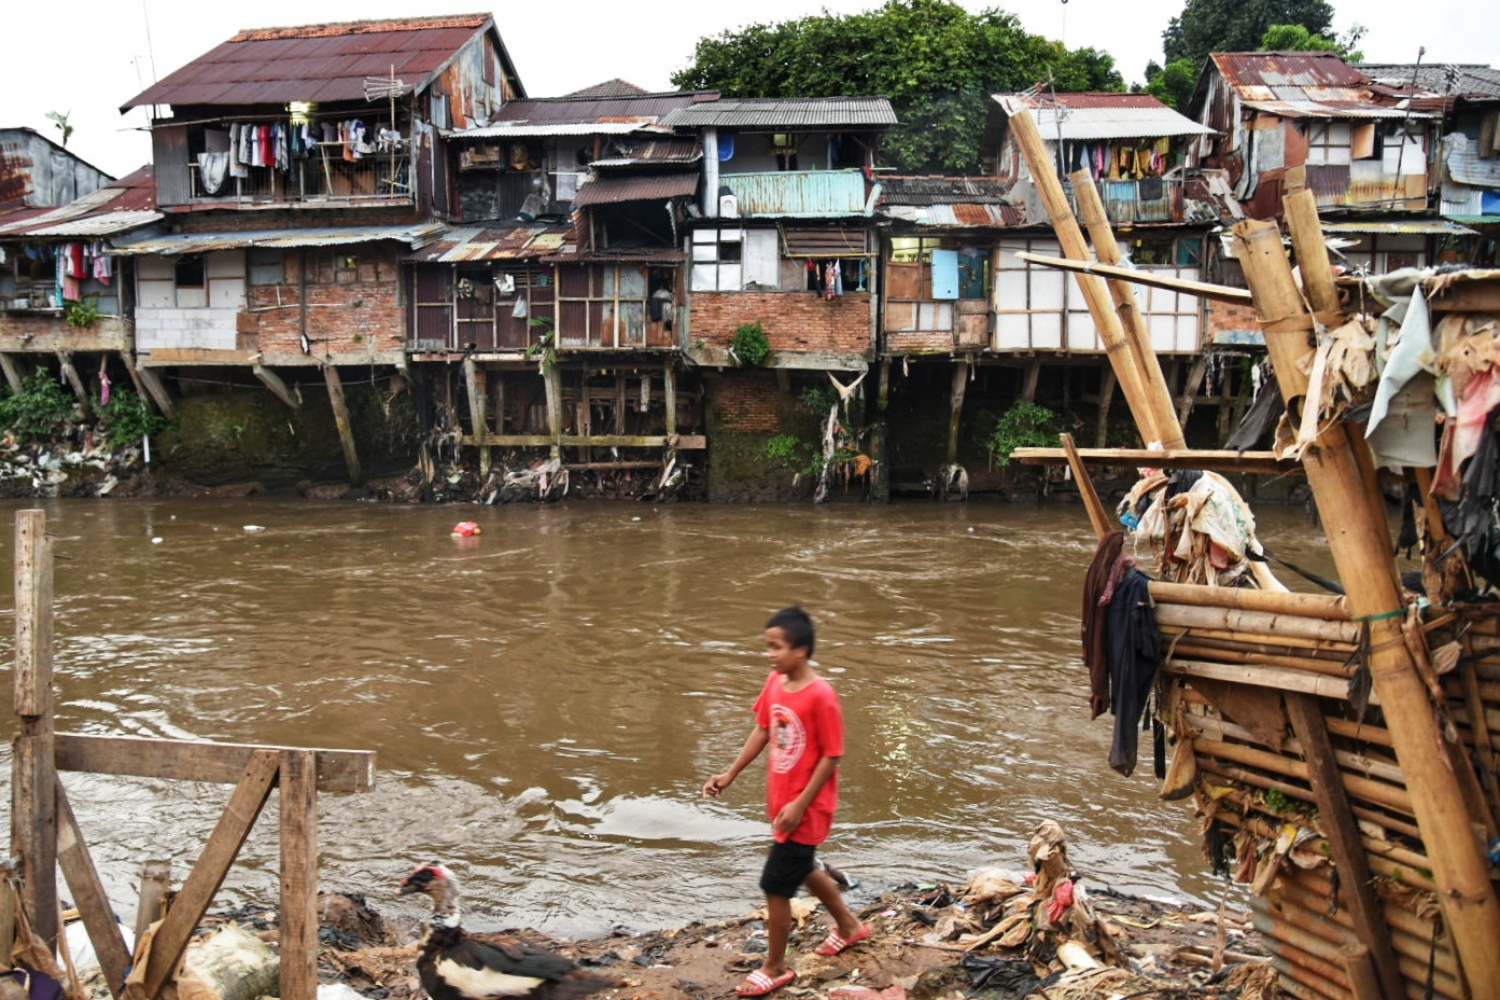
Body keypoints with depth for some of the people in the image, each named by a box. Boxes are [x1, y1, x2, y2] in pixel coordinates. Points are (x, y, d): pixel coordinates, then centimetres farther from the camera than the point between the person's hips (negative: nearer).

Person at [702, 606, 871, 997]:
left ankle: (775, 967, 19)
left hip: (806, 809, -8)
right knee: (802, 868, 26)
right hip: (781, 801, 8)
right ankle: (849, 925, 49)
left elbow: (831, 757, -20)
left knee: (775, 884, 0)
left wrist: (800, 805, -20)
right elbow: (762, 731, 10)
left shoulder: (821, 696, -25)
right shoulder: (775, 683, -3)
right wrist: (730, 774, 6)